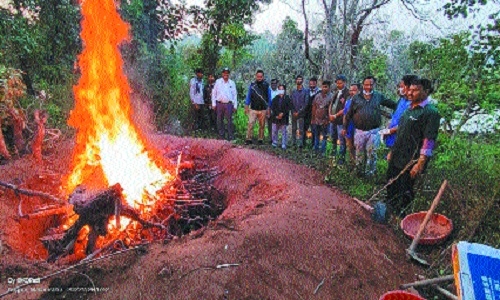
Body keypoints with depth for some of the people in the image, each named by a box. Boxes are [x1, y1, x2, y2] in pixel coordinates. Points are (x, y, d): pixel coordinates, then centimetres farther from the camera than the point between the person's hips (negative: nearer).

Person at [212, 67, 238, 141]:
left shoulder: (232, 83, 10)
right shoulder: (218, 81, 7)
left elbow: (235, 94, 11)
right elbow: (214, 93, 8)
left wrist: (235, 105, 5)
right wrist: (213, 104, 1)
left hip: (228, 104, -1)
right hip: (219, 104, 1)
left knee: (229, 121, -4)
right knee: (220, 121, 5)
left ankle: (231, 137, 0)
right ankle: (221, 137, 14)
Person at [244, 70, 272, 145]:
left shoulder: (266, 86, 5)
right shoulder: (252, 85, 5)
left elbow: (269, 98, 9)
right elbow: (248, 96, 9)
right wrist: (246, 107, 4)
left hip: (263, 110, 1)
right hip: (253, 109, 0)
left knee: (262, 125, 6)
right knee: (250, 124, -9)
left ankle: (261, 139, 16)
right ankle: (248, 139, -3)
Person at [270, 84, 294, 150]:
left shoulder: (287, 98, -2)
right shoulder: (275, 98, 6)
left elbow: (289, 107, -6)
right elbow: (272, 107, 3)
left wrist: (283, 113, -14)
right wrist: (277, 115, -7)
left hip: (284, 118, -3)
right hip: (275, 117, 3)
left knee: (284, 131, 1)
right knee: (274, 131, 8)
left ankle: (284, 145, 5)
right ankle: (274, 143, 22)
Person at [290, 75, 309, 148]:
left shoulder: (305, 91, 0)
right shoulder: (293, 91, 12)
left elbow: (306, 103, -5)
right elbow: (291, 102, 11)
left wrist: (299, 112, -10)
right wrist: (293, 111, -3)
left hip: (301, 113, -4)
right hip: (294, 113, 4)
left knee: (301, 129, -5)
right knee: (294, 128, 7)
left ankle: (300, 144, -2)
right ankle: (293, 143, 14)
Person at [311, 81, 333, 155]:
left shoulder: (331, 97, -6)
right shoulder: (317, 96, 7)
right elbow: (314, 108, 10)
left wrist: (329, 119, -13)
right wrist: (313, 118, 8)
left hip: (325, 120, -4)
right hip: (316, 120, 4)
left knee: (324, 136, 5)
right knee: (316, 135, 14)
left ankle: (322, 151, 13)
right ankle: (316, 149, 26)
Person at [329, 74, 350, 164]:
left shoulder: (347, 93, -12)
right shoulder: (337, 92, 13)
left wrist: (335, 116, -13)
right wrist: (330, 114, 0)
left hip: (341, 120, -8)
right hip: (333, 119, 8)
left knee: (341, 140, -3)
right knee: (333, 138, 20)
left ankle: (341, 158, 4)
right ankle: (333, 153, 37)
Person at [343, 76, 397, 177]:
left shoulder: (379, 96, 5)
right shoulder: (356, 98, 5)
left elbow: (393, 104, 14)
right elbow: (349, 114, 7)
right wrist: (344, 127, 6)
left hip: (373, 131, -1)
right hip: (359, 131, 1)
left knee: (371, 153, 2)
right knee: (359, 153, 11)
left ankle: (370, 173, 15)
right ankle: (360, 171, 26)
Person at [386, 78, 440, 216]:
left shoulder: (430, 112, -15)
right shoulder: (410, 109, 13)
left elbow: (429, 141, -20)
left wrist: (420, 163, -23)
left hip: (410, 163, -9)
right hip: (396, 158, 9)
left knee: (404, 195, 5)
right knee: (391, 190, 21)